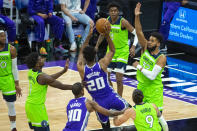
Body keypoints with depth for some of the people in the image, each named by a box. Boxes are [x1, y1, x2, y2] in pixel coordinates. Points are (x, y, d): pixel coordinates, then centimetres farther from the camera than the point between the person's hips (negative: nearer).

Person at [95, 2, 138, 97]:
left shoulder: (123, 22, -20)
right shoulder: (106, 21, -4)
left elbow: (136, 33, -16)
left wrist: (133, 47, -27)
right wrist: (96, 46, 9)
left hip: (122, 52, -6)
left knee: (119, 79, -10)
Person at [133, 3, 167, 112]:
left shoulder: (161, 58, -18)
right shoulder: (145, 48, -1)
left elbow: (152, 76, -28)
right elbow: (139, 32, -10)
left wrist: (139, 67, -19)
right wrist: (137, 17, -22)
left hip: (154, 90, -6)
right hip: (141, 86, 6)